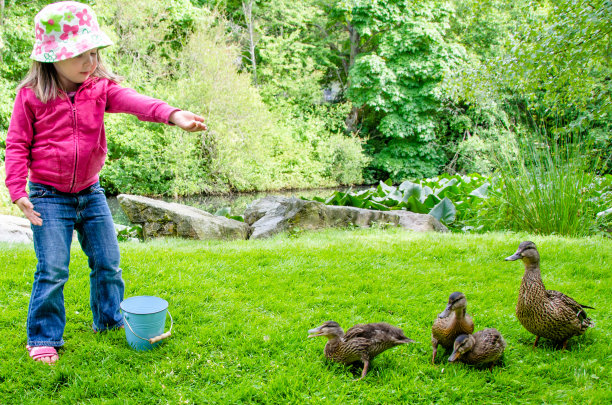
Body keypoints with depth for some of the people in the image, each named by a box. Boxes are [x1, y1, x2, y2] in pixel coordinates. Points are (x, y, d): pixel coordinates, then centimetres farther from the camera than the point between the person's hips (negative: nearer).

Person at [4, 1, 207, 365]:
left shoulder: (100, 87, -2)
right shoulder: (32, 95, -8)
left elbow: (132, 101, -21)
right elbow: (18, 145, -3)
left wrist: (173, 114, -40)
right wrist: (18, 191, -12)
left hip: (90, 192, 4)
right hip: (49, 196, -4)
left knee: (108, 261, 12)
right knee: (52, 271, -5)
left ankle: (110, 318, 34)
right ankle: (45, 337, 13)